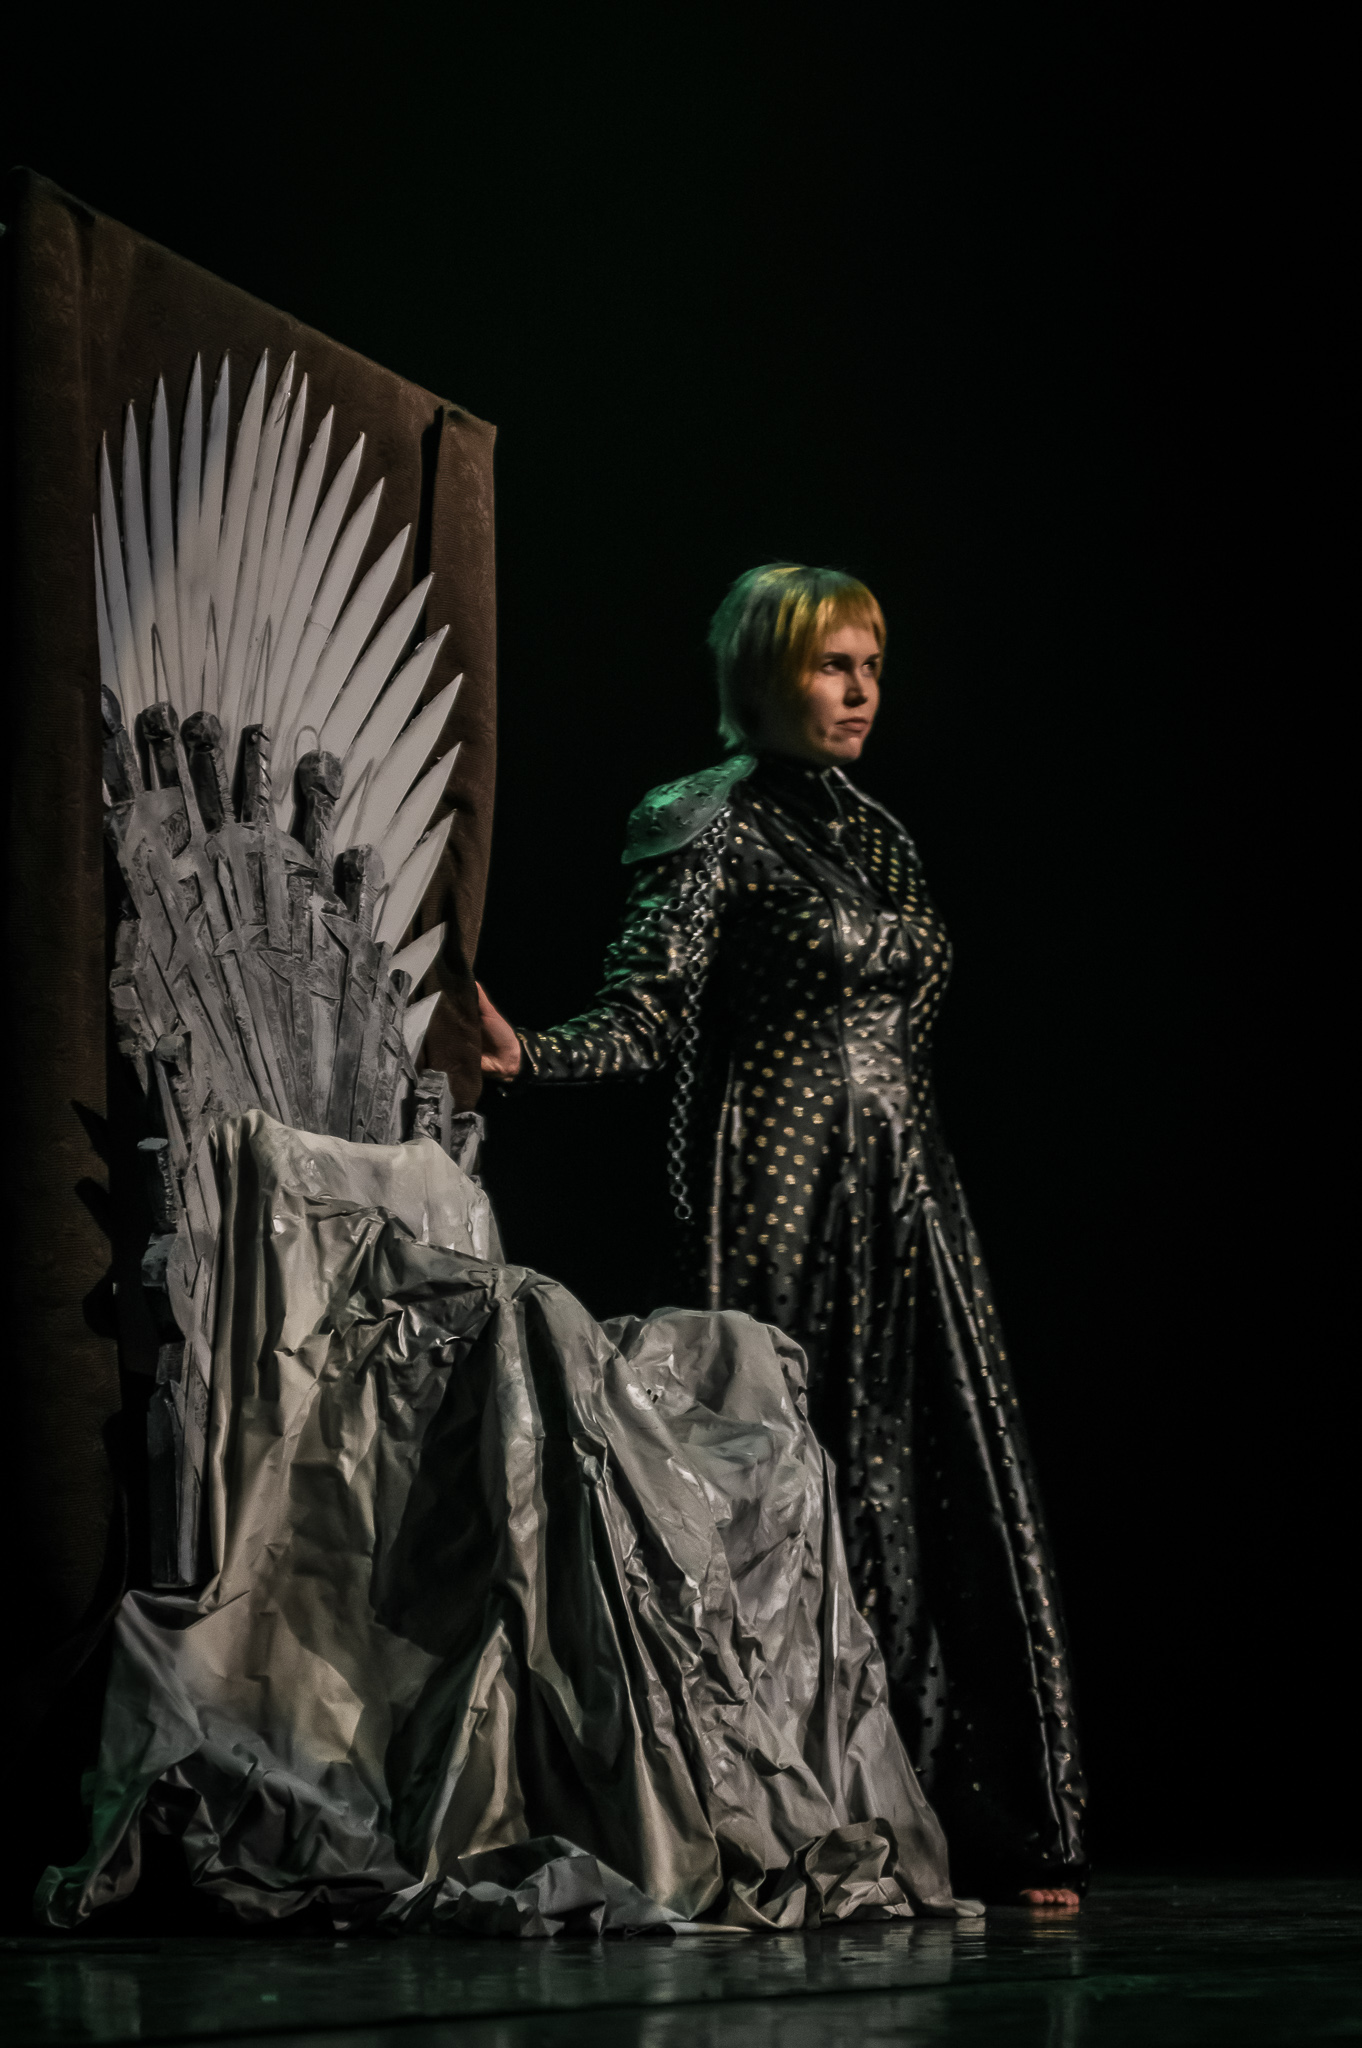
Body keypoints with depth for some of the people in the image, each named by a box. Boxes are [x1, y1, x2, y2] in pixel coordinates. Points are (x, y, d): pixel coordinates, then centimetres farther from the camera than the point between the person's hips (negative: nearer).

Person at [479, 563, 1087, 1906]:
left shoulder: (874, 833, 17)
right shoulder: (712, 829, -4)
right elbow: (646, 1014, -11)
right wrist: (526, 1058, -29)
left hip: (903, 1195, 7)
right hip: (781, 1202, -7)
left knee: (956, 1488, 2)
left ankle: (986, 1830, 6)